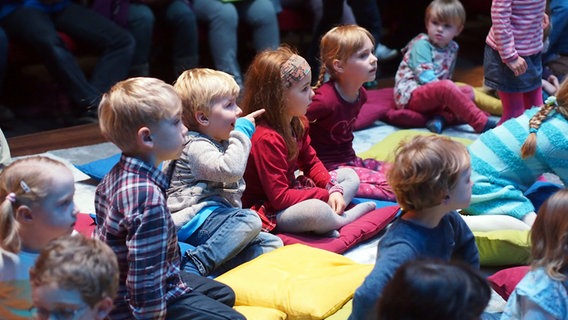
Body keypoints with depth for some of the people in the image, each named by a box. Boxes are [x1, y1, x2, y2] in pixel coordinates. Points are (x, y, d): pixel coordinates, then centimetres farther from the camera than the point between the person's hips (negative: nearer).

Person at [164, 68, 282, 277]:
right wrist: (242, 133, -18)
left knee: (272, 243, -3)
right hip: (193, 220, -10)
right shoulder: (197, 146, -11)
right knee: (250, 220, -31)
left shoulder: (221, 143, 20)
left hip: (216, 217, 10)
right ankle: (195, 264, -31)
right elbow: (230, 170, -28)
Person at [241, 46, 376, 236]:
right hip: (267, 210, -11)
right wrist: (325, 195, -20)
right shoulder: (266, 139, -28)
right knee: (316, 211, -40)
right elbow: (279, 198, -28)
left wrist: (334, 190, -4)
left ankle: (329, 221, -15)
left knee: (350, 176, 11)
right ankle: (347, 218, -9)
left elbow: (311, 162, 14)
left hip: (290, 190, 11)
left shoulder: (297, 122, 3)